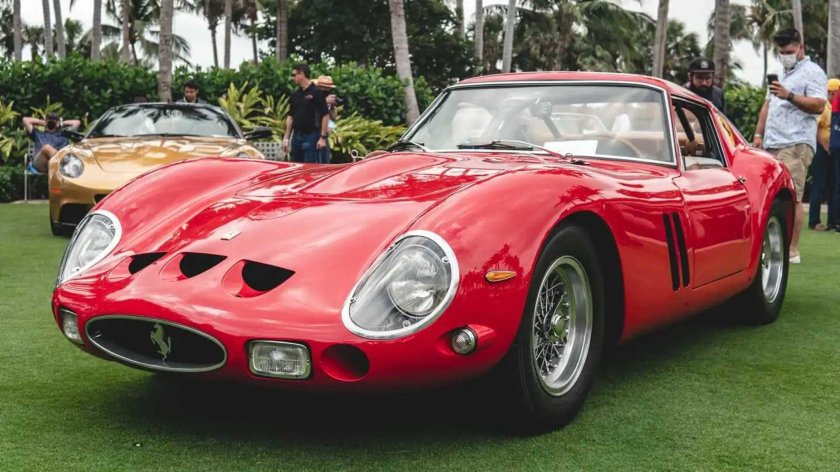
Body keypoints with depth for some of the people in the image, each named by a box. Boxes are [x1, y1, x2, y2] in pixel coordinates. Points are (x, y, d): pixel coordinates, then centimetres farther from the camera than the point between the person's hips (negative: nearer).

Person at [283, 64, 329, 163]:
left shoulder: (316, 92, -9)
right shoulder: (295, 94, 11)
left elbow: (325, 115, -11)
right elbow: (290, 116, 15)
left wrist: (323, 137, -16)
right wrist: (286, 137, 9)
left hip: (311, 136, -7)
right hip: (296, 136, 7)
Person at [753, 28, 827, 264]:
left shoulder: (812, 72, -1)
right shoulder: (780, 74, 25)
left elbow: (818, 105, -13)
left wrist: (789, 96, -20)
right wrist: (759, 133, 17)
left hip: (796, 145, -8)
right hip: (772, 145, 8)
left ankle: (792, 251, -12)